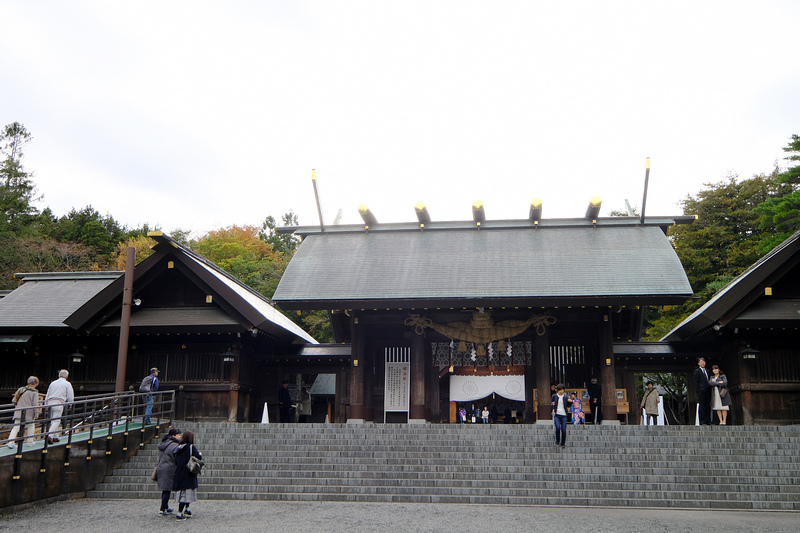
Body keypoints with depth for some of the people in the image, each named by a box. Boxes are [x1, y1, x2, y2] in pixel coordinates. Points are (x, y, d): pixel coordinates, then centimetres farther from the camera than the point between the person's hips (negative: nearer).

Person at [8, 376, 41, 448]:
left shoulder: (21, 389, 10)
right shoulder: (34, 392, -7)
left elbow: (13, 401, 15)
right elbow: (35, 404, -10)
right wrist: (36, 414, -3)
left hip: (18, 412, 4)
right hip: (28, 413, -4)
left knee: (16, 428, 4)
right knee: (31, 426, 16)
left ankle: (10, 442, -10)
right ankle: (30, 441, 20)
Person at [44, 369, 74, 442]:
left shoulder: (53, 383, 20)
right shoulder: (67, 384, 5)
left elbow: (47, 395, 22)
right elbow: (70, 396, 4)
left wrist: (46, 405, 28)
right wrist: (70, 404, 21)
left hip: (50, 402, 6)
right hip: (59, 403, -6)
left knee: (52, 421, 12)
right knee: (56, 421, -7)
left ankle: (55, 437, 15)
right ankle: (49, 436, -21)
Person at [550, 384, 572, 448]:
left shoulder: (565, 397, 5)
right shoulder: (554, 396, 4)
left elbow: (568, 405, 13)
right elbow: (550, 405, 7)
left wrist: (570, 401, -7)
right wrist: (552, 404, -16)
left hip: (564, 415, 1)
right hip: (556, 414, -1)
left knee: (563, 429, -2)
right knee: (558, 427, -18)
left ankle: (563, 443, 13)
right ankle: (557, 441, 3)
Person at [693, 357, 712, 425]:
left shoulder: (707, 371, 21)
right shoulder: (697, 371, 0)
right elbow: (695, 382, -5)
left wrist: (710, 390, 11)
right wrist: (698, 391, -12)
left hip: (708, 391, 7)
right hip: (701, 391, -7)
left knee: (708, 406, 7)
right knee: (702, 406, -7)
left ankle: (708, 421, 11)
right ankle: (702, 422, -8)